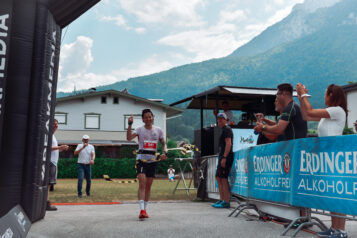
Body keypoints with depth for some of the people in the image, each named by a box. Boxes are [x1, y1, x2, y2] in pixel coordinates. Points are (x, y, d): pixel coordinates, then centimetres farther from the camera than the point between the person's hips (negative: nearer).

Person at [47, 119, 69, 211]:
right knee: (48, 182, -13)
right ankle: (46, 203, -14)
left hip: (53, 162, 10)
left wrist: (62, 149, 15)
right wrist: (59, 147, -18)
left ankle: (46, 203, 12)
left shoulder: (53, 135, 24)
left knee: (49, 183, 9)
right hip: (49, 161, -10)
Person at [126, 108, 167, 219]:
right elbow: (129, 137, -17)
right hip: (141, 159, -3)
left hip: (153, 160, 3)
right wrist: (130, 124, -27)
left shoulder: (158, 130, 7)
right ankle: (142, 210, -22)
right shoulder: (139, 129, -1)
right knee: (142, 184, -17)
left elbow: (163, 143, 14)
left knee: (148, 186, 9)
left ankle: (145, 209, 21)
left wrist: (164, 153, -5)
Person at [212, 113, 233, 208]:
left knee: (223, 179, -10)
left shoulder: (227, 129, -8)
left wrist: (224, 157, -24)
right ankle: (221, 200, 19)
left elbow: (228, 144, -19)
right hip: (222, 157, 11)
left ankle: (226, 202, -8)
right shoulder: (224, 130, 22)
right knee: (218, 177, 13)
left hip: (226, 157, -11)